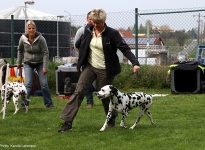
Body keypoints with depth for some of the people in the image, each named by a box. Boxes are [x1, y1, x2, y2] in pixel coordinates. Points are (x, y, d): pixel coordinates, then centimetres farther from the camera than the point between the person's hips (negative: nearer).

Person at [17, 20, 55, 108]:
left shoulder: (41, 39, -20)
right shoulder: (23, 39, -11)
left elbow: (46, 53, -16)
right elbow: (20, 50, 9)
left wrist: (45, 67, -18)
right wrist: (19, 62, 14)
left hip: (40, 63, -1)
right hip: (28, 64, 1)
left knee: (44, 84, -4)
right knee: (28, 84, -11)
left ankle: (49, 103, 7)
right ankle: (24, 104, -6)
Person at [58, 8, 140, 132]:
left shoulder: (112, 34, -14)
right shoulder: (88, 30, -1)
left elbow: (125, 49, -19)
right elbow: (78, 44, 21)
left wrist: (135, 63, -30)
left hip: (105, 70, -4)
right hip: (89, 67, 4)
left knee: (105, 96, 8)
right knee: (79, 92, -8)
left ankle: (112, 118, 36)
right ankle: (68, 122, -11)